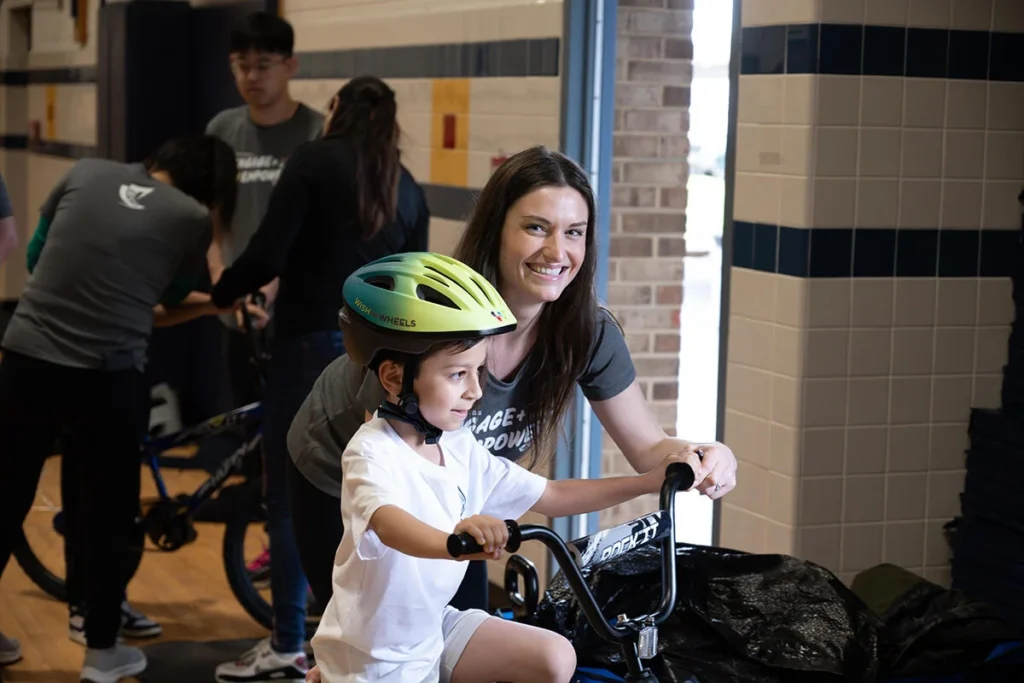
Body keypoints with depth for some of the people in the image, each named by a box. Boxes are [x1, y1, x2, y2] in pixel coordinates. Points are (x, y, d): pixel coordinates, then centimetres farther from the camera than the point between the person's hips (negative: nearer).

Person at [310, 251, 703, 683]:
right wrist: (453, 540, -66)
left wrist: (650, 481, -5)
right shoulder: (374, 453, -23)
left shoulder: (460, 449, -1)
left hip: (433, 628, 7)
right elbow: (388, 524, -44)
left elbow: (552, 497, 4)